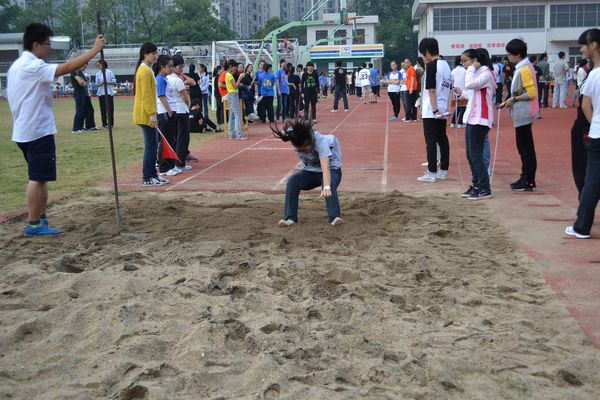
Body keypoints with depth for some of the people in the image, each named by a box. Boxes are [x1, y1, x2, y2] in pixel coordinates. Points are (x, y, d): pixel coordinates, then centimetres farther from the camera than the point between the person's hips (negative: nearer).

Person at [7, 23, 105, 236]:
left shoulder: (17, 66, 15)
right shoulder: (32, 66, -17)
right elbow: (67, 67, -27)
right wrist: (95, 49, -23)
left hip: (25, 130, 10)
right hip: (38, 131, -10)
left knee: (38, 178, 15)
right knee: (38, 179, -4)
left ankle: (39, 219, 20)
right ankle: (33, 224, 0)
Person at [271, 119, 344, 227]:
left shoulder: (321, 141, -37)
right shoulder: (295, 137, -22)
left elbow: (325, 167, -52)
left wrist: (326, 187, -65)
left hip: (331, 169, -4)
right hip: (310, 171, 4)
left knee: (330, 186, -38)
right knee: (292, 182, -24)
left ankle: (334, 217, -40)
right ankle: (290, 218, -23)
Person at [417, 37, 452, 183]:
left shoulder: (431, 66, -13)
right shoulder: (446, 65, 12)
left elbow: (431, 89, -18)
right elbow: (449, 88, 15)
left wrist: (435, 109, -18)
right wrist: (446, 107, 18)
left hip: (432, 111, -8)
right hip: (443, 110, 8)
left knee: (431, 141, -5)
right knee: (442, 139, 11)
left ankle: (432, 173, -4)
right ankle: (444, 170, 16)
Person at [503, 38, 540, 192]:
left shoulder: (524, 70, -17)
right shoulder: (523, 67, 13)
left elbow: (531, 93, -21)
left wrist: (514, 99, -14)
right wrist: (513, 99, 11)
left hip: (523, 114, -10)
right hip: (522, 114, 10)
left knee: (526, 148, -5)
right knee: (524, 147, 14)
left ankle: (528, 182, 1)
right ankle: (526, 178, 22)